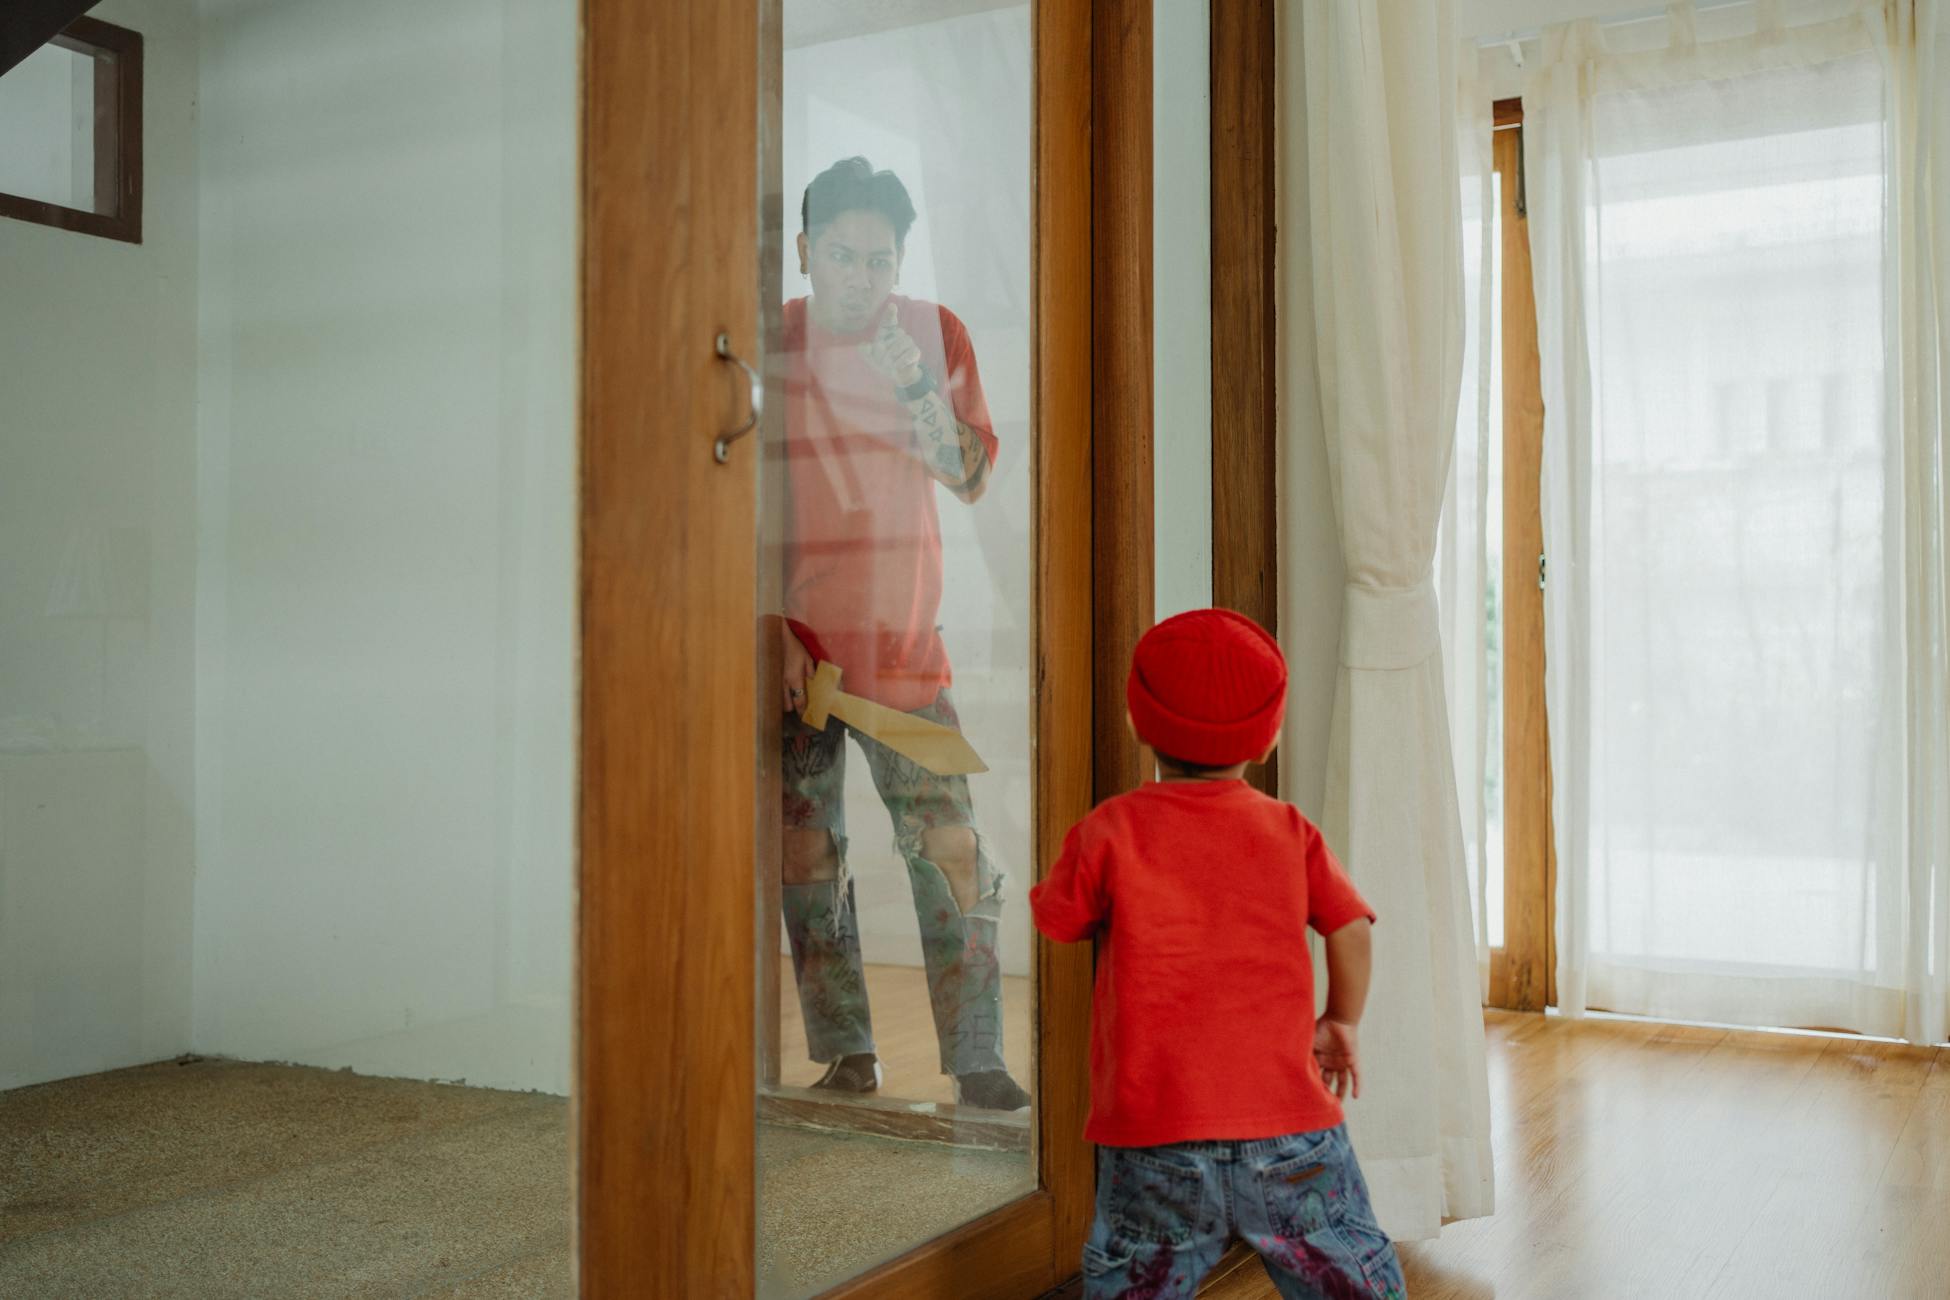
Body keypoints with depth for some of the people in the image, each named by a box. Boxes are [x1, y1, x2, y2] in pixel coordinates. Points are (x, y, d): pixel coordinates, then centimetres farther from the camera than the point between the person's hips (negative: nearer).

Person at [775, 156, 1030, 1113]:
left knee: (951, 853, -6)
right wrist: (769, 627, -6)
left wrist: (911, 386, -14)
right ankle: (847, 1059, 16)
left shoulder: (934, 334, 4)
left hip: (902, 641, 0)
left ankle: (978, 1064, 2)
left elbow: (974, 479, 1)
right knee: (807, 858, 4)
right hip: (793, 642, 0)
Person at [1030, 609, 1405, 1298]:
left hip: (1154, 1133, -1)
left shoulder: (1109, 832, -4)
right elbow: (1350, 926, 4)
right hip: (1286, 1121, 2)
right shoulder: (1291, 832, 2)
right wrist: (1342, 1022, 20)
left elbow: (1056, 919, 6)